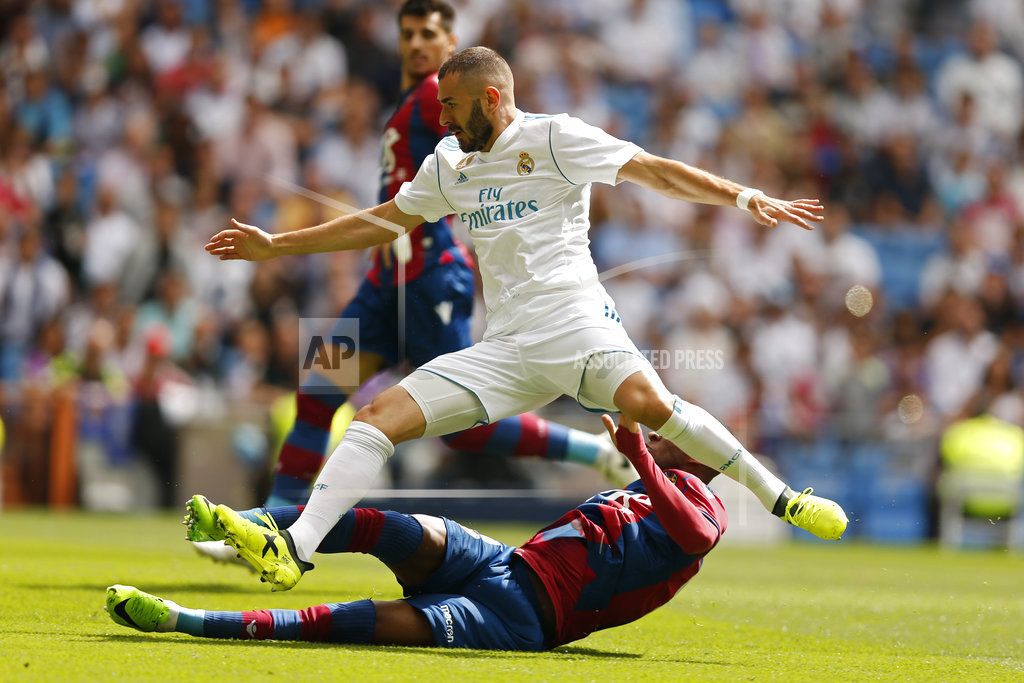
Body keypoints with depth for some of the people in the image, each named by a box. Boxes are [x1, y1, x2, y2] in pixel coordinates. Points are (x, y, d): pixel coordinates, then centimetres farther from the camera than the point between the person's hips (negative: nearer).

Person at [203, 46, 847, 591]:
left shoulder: (553, 138, 2)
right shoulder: (448, 163, 21)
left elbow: (653, 170, -3)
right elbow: (380, 222, 32)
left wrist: (746, 197, -15)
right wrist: (275, 246, 32)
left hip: (577, 321, -6)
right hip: (505, 350, 6)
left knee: (648, 402, -35)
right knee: (379, 416, -10)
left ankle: (781, 498, -22)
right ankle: (293, 550, -17)